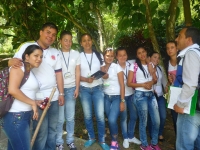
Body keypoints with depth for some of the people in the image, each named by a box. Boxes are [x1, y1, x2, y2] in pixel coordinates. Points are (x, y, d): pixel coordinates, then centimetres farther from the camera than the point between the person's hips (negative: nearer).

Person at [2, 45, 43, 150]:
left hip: (24, 116, 9)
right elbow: (12, 90, -22)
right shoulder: (19, 67, -10)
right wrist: (33, 103, -15)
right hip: (15, 117, -9)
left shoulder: (30, 72, 17)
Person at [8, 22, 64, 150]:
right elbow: (14, 62, -6)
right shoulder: (27, 46, -4)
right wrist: (12, 61, -30)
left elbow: (58, 74, 10)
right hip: (38, 98, -5)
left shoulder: (56, 53, 10)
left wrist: (61, 93, 8)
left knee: (52, 128, 18)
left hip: (54, 97, 5)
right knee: (41, 131, 3)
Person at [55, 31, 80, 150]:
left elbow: (77, 72, 6)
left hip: (71, 88, 2)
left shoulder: (76, 54, 6)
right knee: (60, 118, 3)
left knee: (70, 117, 8)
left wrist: (77, 88, 1)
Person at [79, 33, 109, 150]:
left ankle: (102, 140, 17)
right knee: (87, 116, 10)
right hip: (84, 89, 0)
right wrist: (86, 79, -18)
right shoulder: (79, 56, 1)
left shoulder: (99, 55, 6)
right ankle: (91, 138, 30)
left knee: (100, 116, -2)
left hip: (98, 88, 0)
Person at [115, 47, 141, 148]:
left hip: (131, 93, 4)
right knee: (123, 118, 9)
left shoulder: (131, 63, -4)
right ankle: (125, 138, 31)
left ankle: (131, 136, 35)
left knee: (134, 116, 13)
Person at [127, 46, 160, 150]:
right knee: (143, 121, 7)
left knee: (156, 121, 7)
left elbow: (155, 79, 14)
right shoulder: (134, 66, -4)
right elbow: (129, 83, -7)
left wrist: (151, 82, -9)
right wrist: (143, 84, -17)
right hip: (140, 95, -5)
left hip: (151, 94, 5)